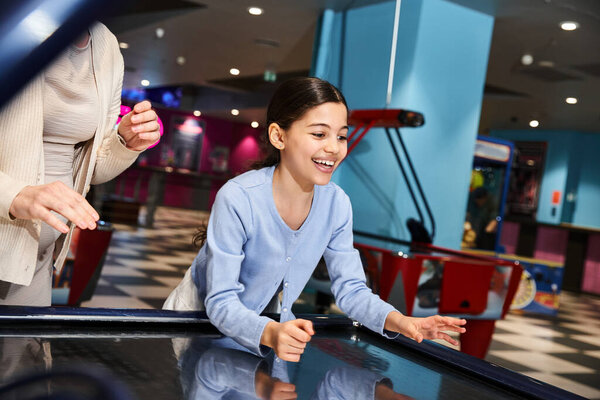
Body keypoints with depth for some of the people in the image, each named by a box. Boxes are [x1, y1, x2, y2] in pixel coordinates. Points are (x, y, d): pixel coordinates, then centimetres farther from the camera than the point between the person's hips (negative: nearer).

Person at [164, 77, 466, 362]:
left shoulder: (336, 204, -13)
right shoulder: (237, 199, -28)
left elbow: (350, 289, -5)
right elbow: (221, 302, -27)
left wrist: (397, 320, -24)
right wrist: (269, 334, -46)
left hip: (270, 321, 3)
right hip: (201, 316, -3)